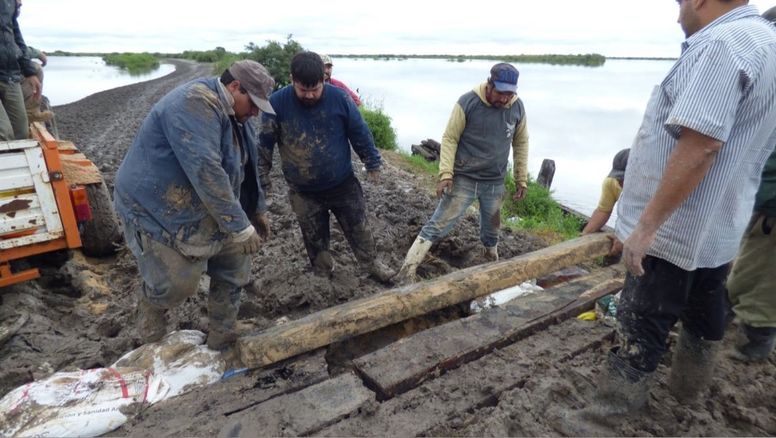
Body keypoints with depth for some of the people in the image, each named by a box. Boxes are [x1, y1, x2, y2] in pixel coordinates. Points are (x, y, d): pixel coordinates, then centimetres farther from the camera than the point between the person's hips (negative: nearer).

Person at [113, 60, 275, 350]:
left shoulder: (231, 114, 7)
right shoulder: (195, 104, -24)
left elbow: (247, 166, 16)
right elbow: (206, 171, -32)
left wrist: (257, 211, 17)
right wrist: (241, 227, -29)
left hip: (204, 212, 9)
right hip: (157, 212, -9)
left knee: (234, 265, 9)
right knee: (178, 284, -7)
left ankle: (222, 340, 24)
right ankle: (151, 307, 30)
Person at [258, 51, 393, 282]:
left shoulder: (338, 97, -14)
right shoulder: (277, 102, -15)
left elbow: (360, 133, -2)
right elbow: (264, 144, -7)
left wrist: (372, 163, 6)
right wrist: (261, 179, -4)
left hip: (343, 184, 0)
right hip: (303, 192, 0)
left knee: (358, 228, 16)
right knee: (315, 238, 16)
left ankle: (371, 265, 38)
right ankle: (323, 276, 38)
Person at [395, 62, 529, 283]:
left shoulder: (517, 107, -1)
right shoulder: (467, 103, -15)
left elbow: (521, 143, 11)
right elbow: (449, 139, -11)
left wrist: (521, 179, 11)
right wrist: (445, 174, -19)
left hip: (495, 183, 4)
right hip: (463, 180, -4)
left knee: (491, 229, 20)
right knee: (437, 226, -6)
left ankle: (492, 259, 45)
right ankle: (407, 273, -3)